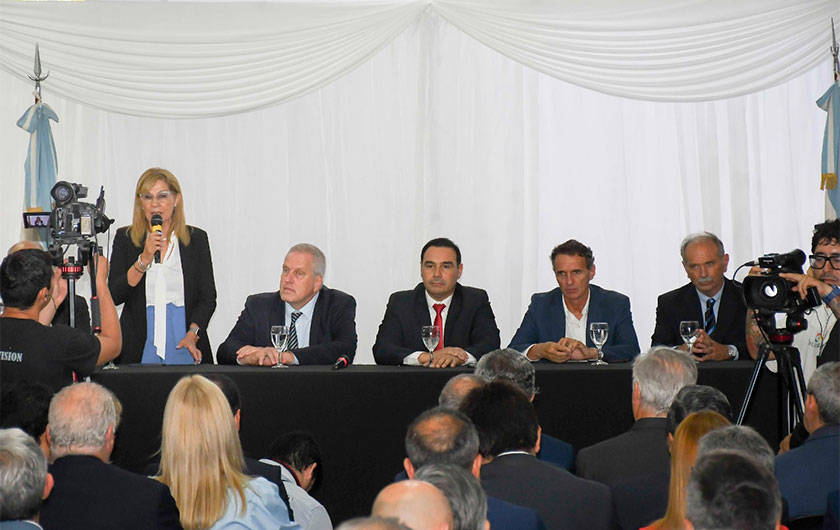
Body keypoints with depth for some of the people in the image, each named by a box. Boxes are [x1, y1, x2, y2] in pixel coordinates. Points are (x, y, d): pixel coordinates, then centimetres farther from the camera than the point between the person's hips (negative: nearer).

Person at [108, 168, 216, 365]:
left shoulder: (196, 238, 6)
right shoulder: (125, 238, 6)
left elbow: (207, 297, 4)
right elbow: (114, 296, -3)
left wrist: (192, 335, -12)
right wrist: (145, 259, -13)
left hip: (185, 345, 0)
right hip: (139, 348, 0)